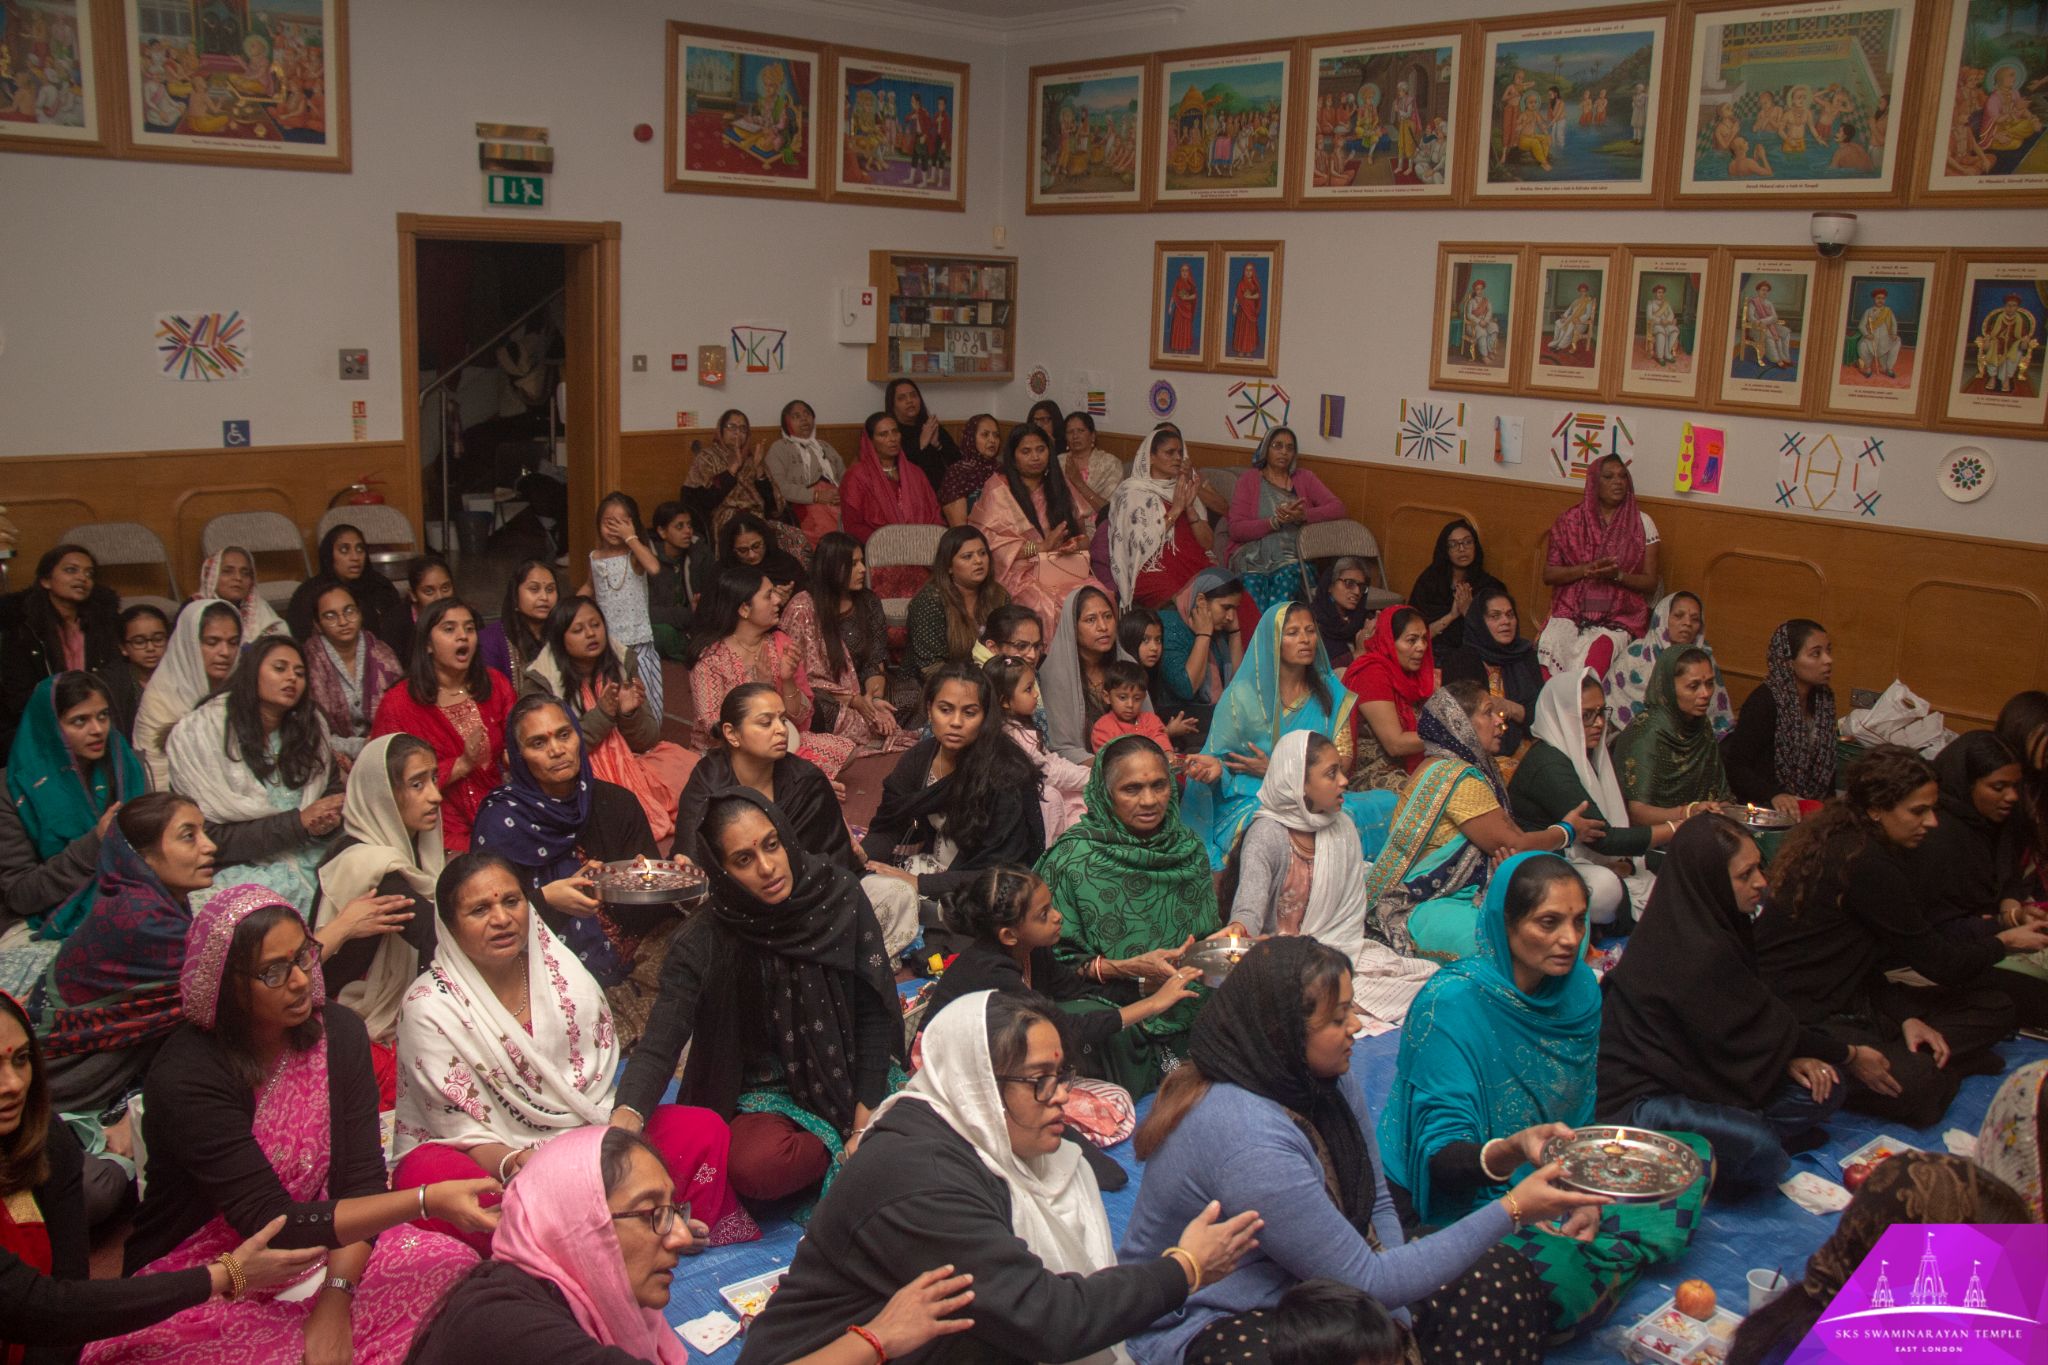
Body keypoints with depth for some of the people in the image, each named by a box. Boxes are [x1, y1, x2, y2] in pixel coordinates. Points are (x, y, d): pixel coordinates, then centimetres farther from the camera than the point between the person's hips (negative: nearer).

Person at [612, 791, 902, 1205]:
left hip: (850, 1075, 1)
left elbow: (875, 1014, -7)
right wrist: (626, 1116, -47)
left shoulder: (839, 896, -12)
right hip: (767, 1093, 0)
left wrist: (866, 1123, -12)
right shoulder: (703, 944, -17)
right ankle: (844, 1150, -5)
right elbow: (659, 1046, -25)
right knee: (756, 1167, -33)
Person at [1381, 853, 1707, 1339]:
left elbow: (1579, 1114, 9)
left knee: (1693, 1155, 6)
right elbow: (1441, 1158, -25)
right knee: (1559, 1278, -34)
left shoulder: (1580, 988, -1)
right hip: (1465, 1200, -7)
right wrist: (1513, 1151, -44)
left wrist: (1587, 1197, -7)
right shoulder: (1450, 1003, -23)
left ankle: (1596, 1259, -7)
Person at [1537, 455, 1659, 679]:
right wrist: (1588, 569, -11)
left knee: (1600, 649, -31)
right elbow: (1548, 574, 5)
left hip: (1619, 617, -1)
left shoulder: (1642, 523, 8)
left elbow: (1650, 582, 6)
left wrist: (1617, 575, -12)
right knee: (1552, 644, -29)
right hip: (1571, 610, 1)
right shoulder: (1571, 521, 8)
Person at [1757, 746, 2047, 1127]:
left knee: (1993, 1008, 7)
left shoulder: (1845, 841, 9)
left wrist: (1905, 1017, -1)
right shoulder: (1866, 865, -20)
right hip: (1803, 1020, -11)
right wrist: (2004, 942, 9)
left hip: (1845, 998, 11)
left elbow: (1867, 960, 13)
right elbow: (1936, 961, -9)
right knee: (1918, 1089, -33)